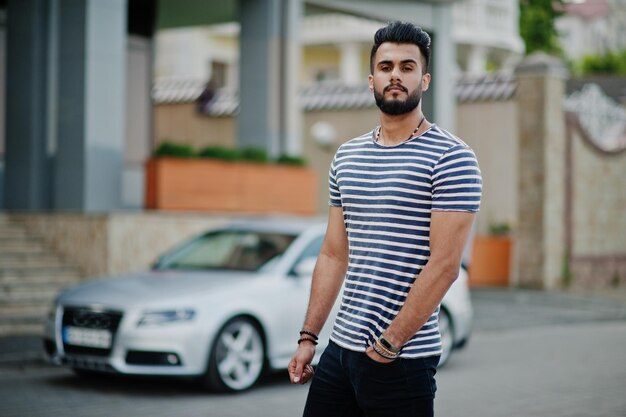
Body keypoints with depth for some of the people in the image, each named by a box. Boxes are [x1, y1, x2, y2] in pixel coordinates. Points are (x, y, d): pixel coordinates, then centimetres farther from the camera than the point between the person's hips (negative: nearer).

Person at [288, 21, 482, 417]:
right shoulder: (347, 156, 12)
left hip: (403, 359, -6)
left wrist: (388, 345, -15)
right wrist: (308, 337, 10)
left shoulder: (451, 157, -9)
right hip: (341, 347, 6)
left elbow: (444, 265, -15)